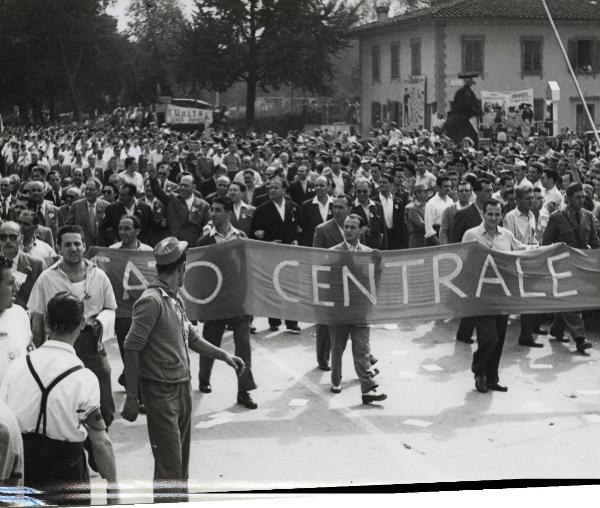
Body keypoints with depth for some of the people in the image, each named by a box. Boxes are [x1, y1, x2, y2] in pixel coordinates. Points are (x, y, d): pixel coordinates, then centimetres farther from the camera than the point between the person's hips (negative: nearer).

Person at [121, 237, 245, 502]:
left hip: (183, 387, 9)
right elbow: (131, 349, -16)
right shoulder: (151, 301, -16)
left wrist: (224, 355, 9)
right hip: (161, 392, -9)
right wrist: (132, 398, -16)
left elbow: (192, 338, 20)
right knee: (169, 465, -7)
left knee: (181, 460, 17)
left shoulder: (175, 299, 11)